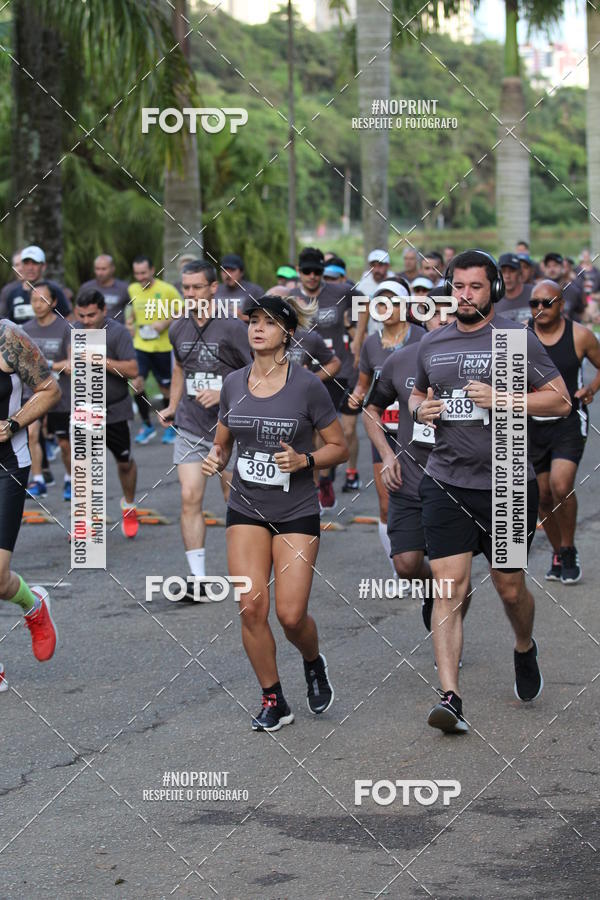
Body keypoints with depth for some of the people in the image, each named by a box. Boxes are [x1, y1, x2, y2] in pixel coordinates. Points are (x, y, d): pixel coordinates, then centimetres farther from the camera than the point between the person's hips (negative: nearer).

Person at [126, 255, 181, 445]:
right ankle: (147, 425, 6)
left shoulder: (166, 290, -10)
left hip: (163, 346, -3)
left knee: (166, 388, 7)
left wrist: (166, 323, -17)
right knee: (136, 384, -12)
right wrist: (130, 322, 6)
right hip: (140, 345, 3)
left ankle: (170, 427, 26)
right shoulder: (133, 289, 4)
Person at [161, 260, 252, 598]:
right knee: (190, 498, -7)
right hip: (190, 428, 4)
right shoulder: (179, 330, 7)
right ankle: (199, 579, -5)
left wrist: (223, 394, -20)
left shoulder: (233, 327, -10)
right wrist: (173, 407, 16)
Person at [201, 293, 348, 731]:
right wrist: (216, 459, -4)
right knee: (251, 607, -8)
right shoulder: (233, 383, 4)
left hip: (297, 513, -3)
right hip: (246, 510, 3)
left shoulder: (307, 385, -8)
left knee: (291, 615, -8)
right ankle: (273, 701, 9)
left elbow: (339, 448, -1)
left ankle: (314, 663, 27)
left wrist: (303, 460, -19)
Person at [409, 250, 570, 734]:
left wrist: (501, 398, -16)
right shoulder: (432, 344, 10)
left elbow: (560, 400, -4)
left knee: (510, 588, 10)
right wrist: (421, 408, 3)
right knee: (449, 587, -9)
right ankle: (450, 698, -13)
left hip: (507, 483, -2)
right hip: (447, 482, 2)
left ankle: (525, 650, 43)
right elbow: (417, 392, 27)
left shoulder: (517, 339, -3)